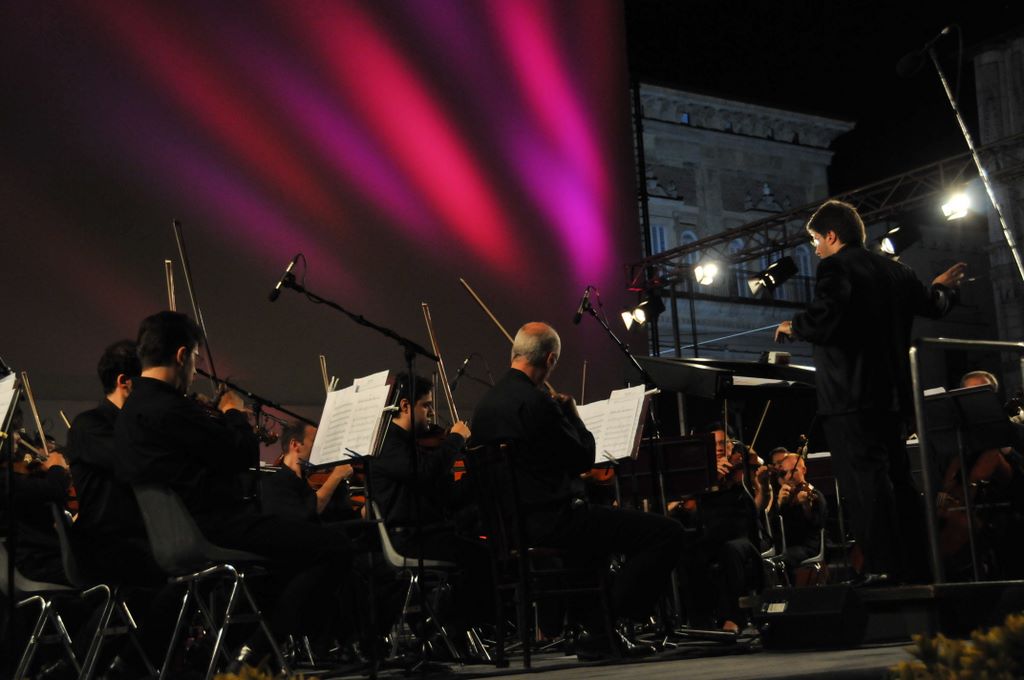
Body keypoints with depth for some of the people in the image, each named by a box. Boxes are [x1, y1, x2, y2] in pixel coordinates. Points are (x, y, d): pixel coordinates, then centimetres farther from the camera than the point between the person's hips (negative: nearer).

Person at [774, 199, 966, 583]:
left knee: (865, 484, -11)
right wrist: (942, 288, 51)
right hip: (891, 394, 8)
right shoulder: (894, 270, 14)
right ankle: (915, 569, 17)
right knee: (897, 481, 13)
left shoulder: (836, 267, -10)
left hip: (850, 396, -8)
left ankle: (883, 570, -15)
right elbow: (931, 305, 29)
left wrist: (793, 327, -4)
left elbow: (823, 320, -25)